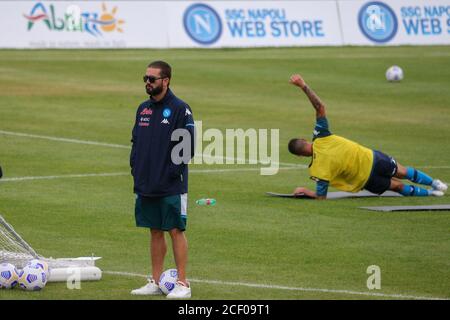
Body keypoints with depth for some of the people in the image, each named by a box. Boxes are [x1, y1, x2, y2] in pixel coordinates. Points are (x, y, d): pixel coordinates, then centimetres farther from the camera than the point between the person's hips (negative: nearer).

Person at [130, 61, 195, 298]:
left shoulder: (179, 109, -9)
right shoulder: (143, 109, 11)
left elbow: (189, 144, -12)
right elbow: (135, 140, 19)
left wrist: (174, 170, -14)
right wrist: (135, 166, 7)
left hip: (171, 187, -7)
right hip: (145, 184, 7)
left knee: (176, 231, -3)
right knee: (155, 232, 11)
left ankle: (182, 284, 1)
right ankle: (156, 282, 17)